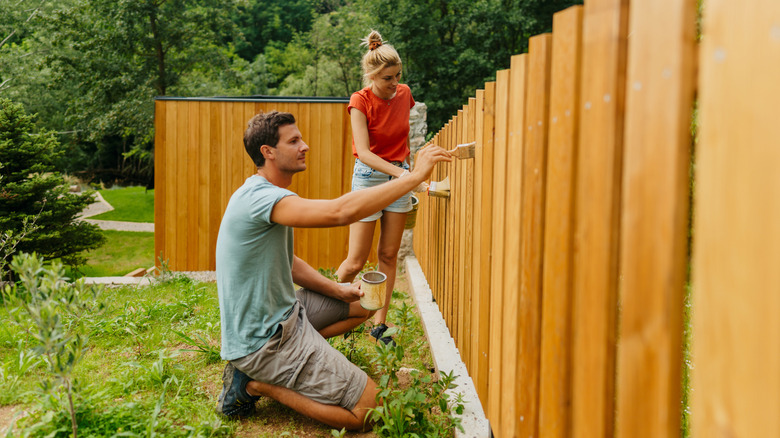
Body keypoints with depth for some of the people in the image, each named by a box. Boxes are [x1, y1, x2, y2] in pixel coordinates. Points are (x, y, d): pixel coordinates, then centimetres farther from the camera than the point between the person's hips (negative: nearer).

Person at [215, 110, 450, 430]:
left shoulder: (266, 196, 11)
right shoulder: (259, 197, -24)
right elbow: (342, 211, -35)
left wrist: (338, 290, 5)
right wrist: (415, 176, -29)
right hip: (264, 340, -10)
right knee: (366, 407, -11)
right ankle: (257, 382, -2)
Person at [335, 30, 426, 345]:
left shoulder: (404, 94, 1)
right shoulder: (360, 101, -14)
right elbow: (363, 151, -24)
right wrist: (401, 173, -34)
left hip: (400, 175, 5)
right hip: (369, 177, -4)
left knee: (389, 255, 4)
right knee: (356, 261, -2)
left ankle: (379, 324, 12)